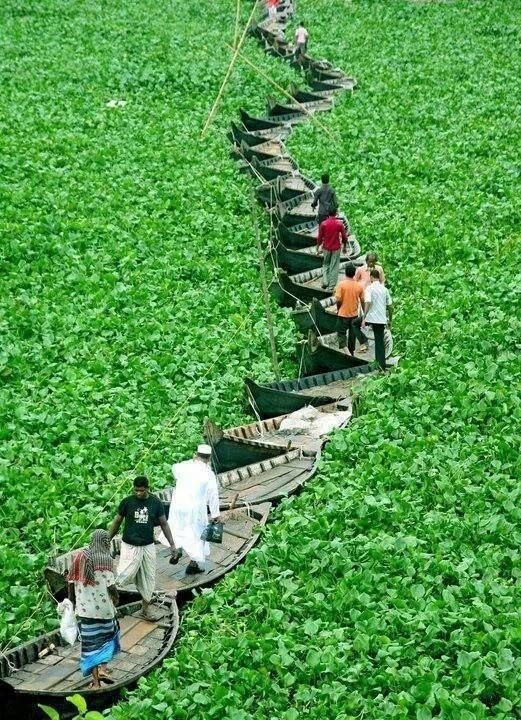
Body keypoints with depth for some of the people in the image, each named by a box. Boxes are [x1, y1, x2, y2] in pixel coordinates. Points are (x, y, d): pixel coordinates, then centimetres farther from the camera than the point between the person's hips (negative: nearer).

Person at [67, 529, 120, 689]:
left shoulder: (79, 557, 0)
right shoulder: (105, 559, -14)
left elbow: (71, 582, 3)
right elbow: (110, 586, -16)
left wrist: (72, 600, 17)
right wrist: (116, 598, 4)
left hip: (84, 609, 3)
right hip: (103, 608, -3)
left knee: (90, 643, 11)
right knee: (107, 636, 20)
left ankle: (95, 681, 12)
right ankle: (102, 669, 5)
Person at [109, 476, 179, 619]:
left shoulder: (156, 503, -3)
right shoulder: (127, 502, -8)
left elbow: (164, 524, 5)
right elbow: (117, 522, 3)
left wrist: (172, 545, 2)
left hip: (148, 547, 2)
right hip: (129, 546, -2)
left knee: (148, 578, 8)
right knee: (125, 576, -16)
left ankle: (146, 608, 24)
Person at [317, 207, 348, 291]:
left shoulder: (323, 224, -8)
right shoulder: (340, 223, -9)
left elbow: (320, 237, -3)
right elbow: (344, 236, -3)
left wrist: (318, 248, 7)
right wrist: (344, 246, 12)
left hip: (326, 248, 1)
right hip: (336, 248, -1)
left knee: (325, 264, 19)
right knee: (334, 267, 5)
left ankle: (325, 282, 7)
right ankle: (331, 286, 5)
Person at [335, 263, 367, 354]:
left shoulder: (341, 284, -13)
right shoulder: (359, 285, -3)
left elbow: (338, 299, -16)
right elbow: (362, 300, 3)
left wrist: (338, 309, 3)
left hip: (343, 314, -3)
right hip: (354, 314, 3)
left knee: (341, 334, 3)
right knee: (352, 335, 14)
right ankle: (351, 353, 20)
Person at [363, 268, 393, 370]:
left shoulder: (370, 288, -7)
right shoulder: (384, 289, 10)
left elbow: (368, 303, -19)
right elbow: (390, 306, 12)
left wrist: (364, 318, -19)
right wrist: (390, 320, 22)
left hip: (371, 317, -5)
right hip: (381, 319, 5)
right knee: (380, 342, 9)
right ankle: (381, 365, 6)